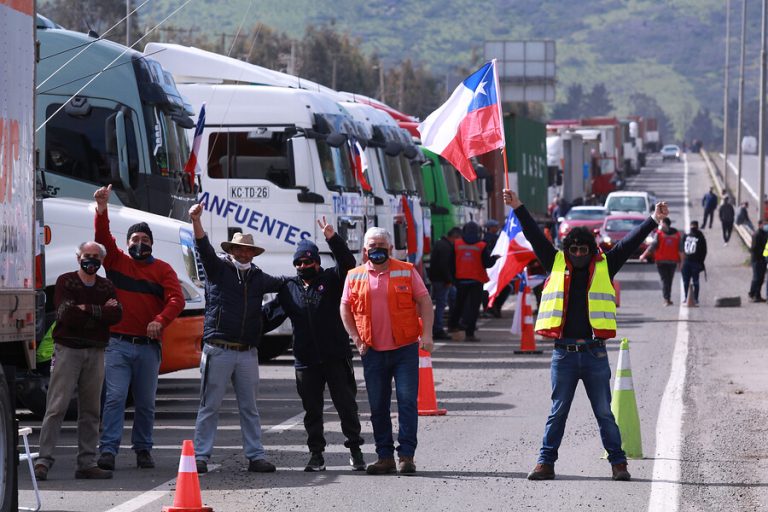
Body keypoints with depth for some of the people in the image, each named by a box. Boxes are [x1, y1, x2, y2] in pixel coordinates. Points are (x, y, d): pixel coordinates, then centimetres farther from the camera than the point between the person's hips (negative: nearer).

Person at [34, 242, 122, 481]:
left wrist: (86, 309, -10)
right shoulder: (65, 282, 1)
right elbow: (66, 314, -14)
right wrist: (101, 311, -8)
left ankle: (87, 463, 9)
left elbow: (116, 315, -3)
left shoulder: (106, 287, 13)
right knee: (57, 407, -9)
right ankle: (43, 460, -12)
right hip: (67, 349, -4)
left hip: (95, 352, 4)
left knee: (91, 410, 5)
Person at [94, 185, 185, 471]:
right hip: (117, 344, -1)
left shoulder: (163, 270, 7)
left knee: (146, 402, 7)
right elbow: (103, 237, -6)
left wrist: (161, 320, -23)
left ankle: (143, 449, 18)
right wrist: (102, 210, -21)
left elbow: (176, 299, -5)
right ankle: (108, 450, -13)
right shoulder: (117, 261, 9)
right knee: (115, 397, -10)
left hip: (149, 346, 1)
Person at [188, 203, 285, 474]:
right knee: (210, 406, -2)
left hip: (247, 353, 4)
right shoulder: (218, 269, 3)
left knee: (249, 408, 8)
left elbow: (284, 284, 23)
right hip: (218, 350, -4)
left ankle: (256, 456, 10)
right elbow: (204, 248, -11)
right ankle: (201, 456, 1)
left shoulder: (258, 277, 17)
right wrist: (196, 221, -26)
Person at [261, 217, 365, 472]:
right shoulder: (290, 289, 12)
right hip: (306, 360, 3)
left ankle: (355, 449, 11)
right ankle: (316, 454, 15)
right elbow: (269, 314, 14)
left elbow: (347, 264, -13)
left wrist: (333, 239, -24)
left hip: (336, 357, -3)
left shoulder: (331, 280, 4)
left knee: (346, 404, 1)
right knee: (312, 410, 7)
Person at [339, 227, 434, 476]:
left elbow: (424, 302, 1)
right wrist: (357, 339, 2)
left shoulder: (406, 272, 2)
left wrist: (426, 334, -9)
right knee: (378, 406, 5)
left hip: (405, 349, -2)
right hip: (373, 352, 2)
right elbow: (345, 309, 13)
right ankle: (385, 456, 12)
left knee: (407, 400, -8)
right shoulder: (355, 277, 8)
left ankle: (406, 455, -5)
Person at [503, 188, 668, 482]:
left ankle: (618, 463, 9)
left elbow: (630, 243, 7)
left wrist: (654, 220, 2)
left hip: (594, 353, -1)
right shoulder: (556, 265, 9)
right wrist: (518, 208, 8)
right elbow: (535, 237, 10)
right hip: (564, 353, 1)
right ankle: (546, 463, 8)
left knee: (604, 412, 4)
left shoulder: (604, 267, 8)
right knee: (558, 411, 5)